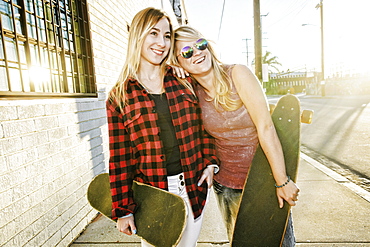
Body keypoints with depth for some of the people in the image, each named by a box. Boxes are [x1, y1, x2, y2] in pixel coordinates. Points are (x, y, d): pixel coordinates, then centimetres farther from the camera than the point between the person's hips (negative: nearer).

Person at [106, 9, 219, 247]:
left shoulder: (184, 83, 3)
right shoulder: (119, 97, -3)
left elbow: (204, 126, 9)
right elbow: (119, 159, -4)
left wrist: (210, 162, -2)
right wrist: (123, 209, -2)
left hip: (194, 188, 3)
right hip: (152, 194, -2)